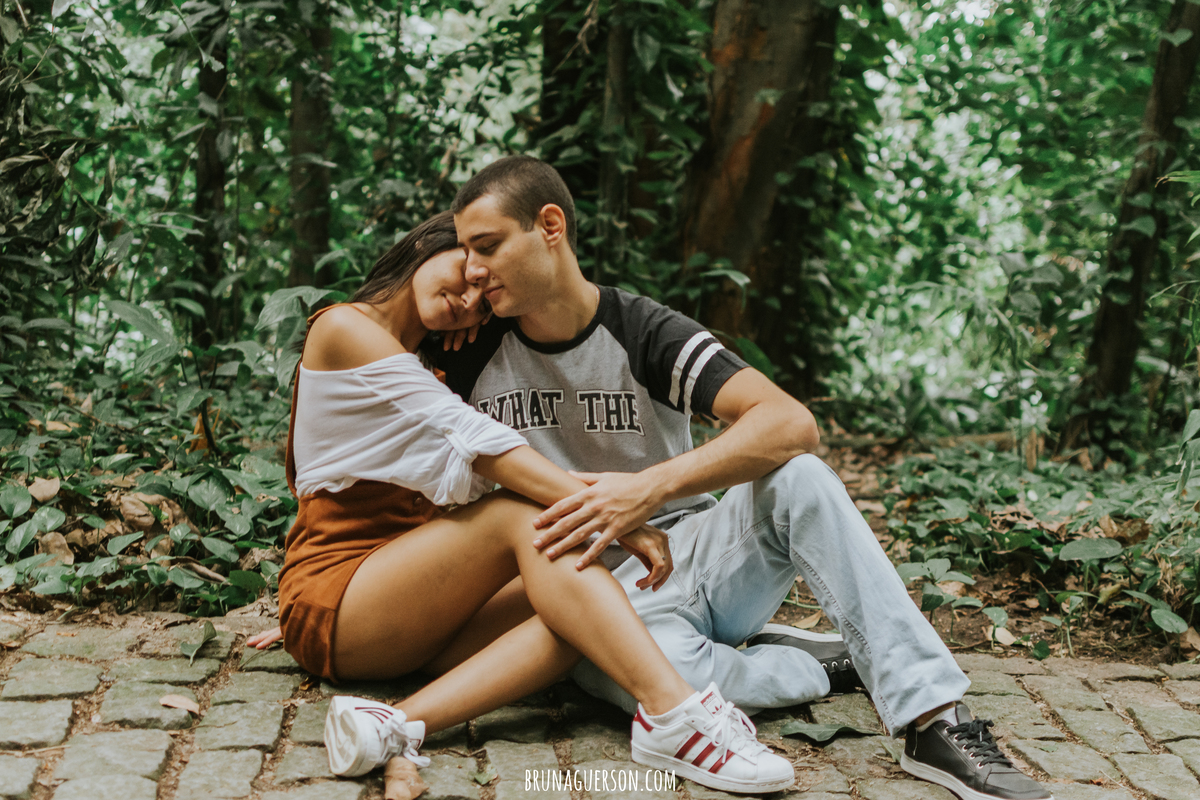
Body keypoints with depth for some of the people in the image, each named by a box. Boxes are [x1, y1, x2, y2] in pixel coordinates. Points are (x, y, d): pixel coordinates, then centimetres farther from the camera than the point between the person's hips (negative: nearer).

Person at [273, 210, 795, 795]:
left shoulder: (419, 366, 24)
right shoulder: (345, 328, -6)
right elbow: (473, 439, -18)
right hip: (330, 597, -7)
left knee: (576, 622, -22)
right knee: (529, 517, -28)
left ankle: (401, 724, -41)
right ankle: (673, 713, -42)